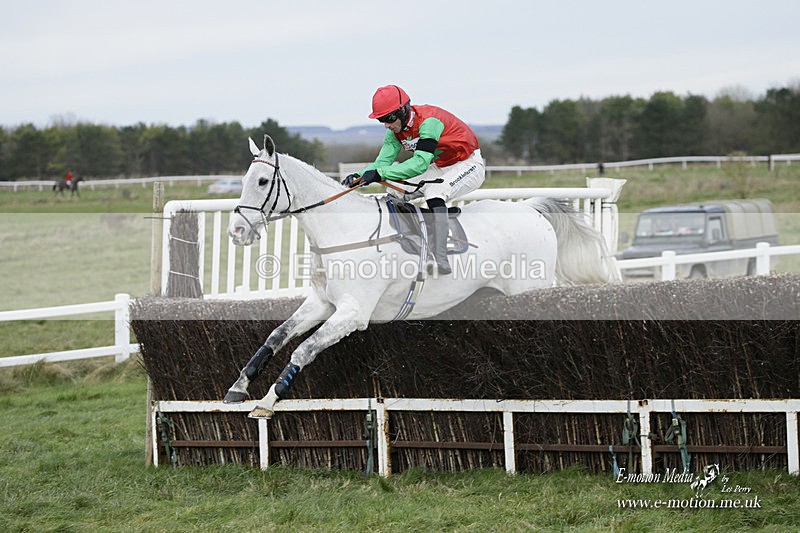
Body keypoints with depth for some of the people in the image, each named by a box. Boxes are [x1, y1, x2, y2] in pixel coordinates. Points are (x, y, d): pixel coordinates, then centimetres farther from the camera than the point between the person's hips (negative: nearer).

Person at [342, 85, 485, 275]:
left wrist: (379, 174, -48)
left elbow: (420, 163, -42)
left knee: (434, 191, -34)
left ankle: (441, 259, -40)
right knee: (395, 191, -5)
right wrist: (360, 176, -31)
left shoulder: (428, 121, -32)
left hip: (468, 165, -9)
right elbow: (383, 162, -10)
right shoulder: (395, 131, -6)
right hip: (440, 167, 9)